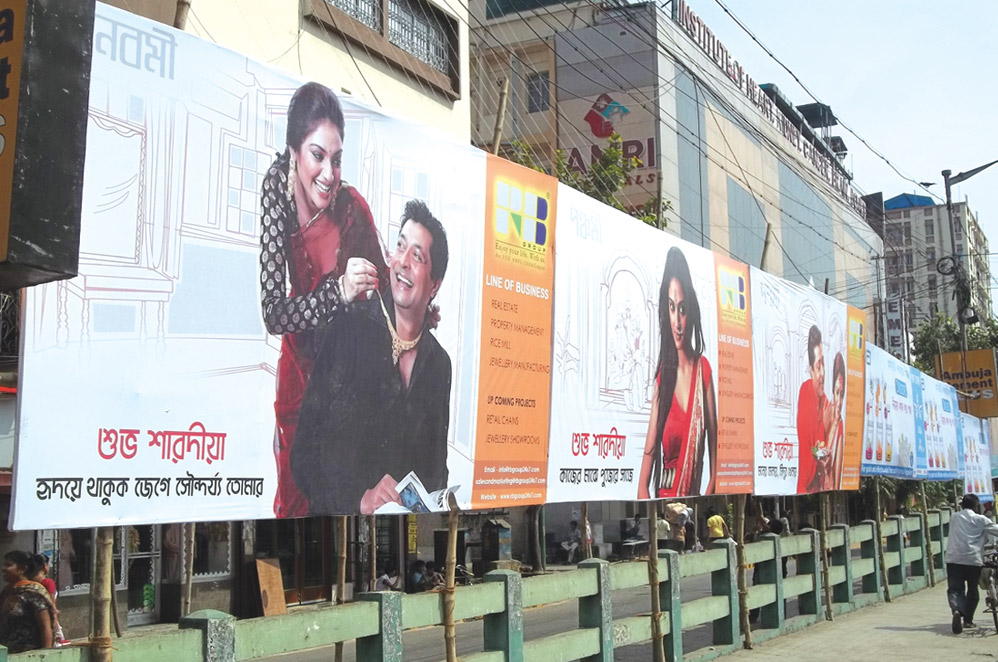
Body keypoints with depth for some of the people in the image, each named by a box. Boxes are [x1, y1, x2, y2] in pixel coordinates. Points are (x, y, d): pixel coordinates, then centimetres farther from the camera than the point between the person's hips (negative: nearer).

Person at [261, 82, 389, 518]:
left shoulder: (353, 207, -20)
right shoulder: (277, 189, -20)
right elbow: (272, 313, -25)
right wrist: (339, 291, -38)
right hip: (299, 371, 1)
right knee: (293, 498, 13)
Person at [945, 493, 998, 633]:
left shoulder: (954, 517, 14)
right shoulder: (980, 520, 3)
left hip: (953, 559, 1)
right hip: (973, 559, -1)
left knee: (954, 589, -1)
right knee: (972, 590, 16)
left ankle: (957, 610, -29)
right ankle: (968, 620, 20)